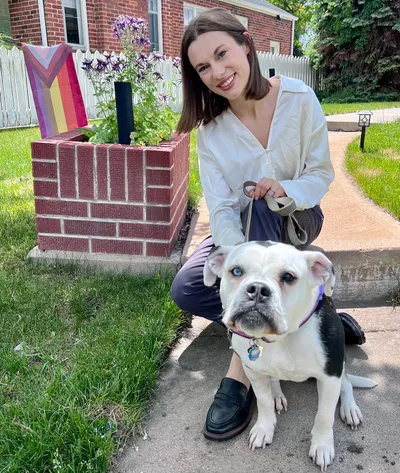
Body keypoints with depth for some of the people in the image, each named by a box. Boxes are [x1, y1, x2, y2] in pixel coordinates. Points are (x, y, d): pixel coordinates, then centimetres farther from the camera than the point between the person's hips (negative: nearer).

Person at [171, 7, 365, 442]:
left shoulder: (299, 98, -15)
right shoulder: (210, 127, -11)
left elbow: (322, 173, -9)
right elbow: (221, 208, -18)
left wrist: (287, 190, -32)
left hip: (295, 219, -2)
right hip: (240, 229, 2)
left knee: (263, 205, -38)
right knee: (185, 289, -20)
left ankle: (241, 370, -36)